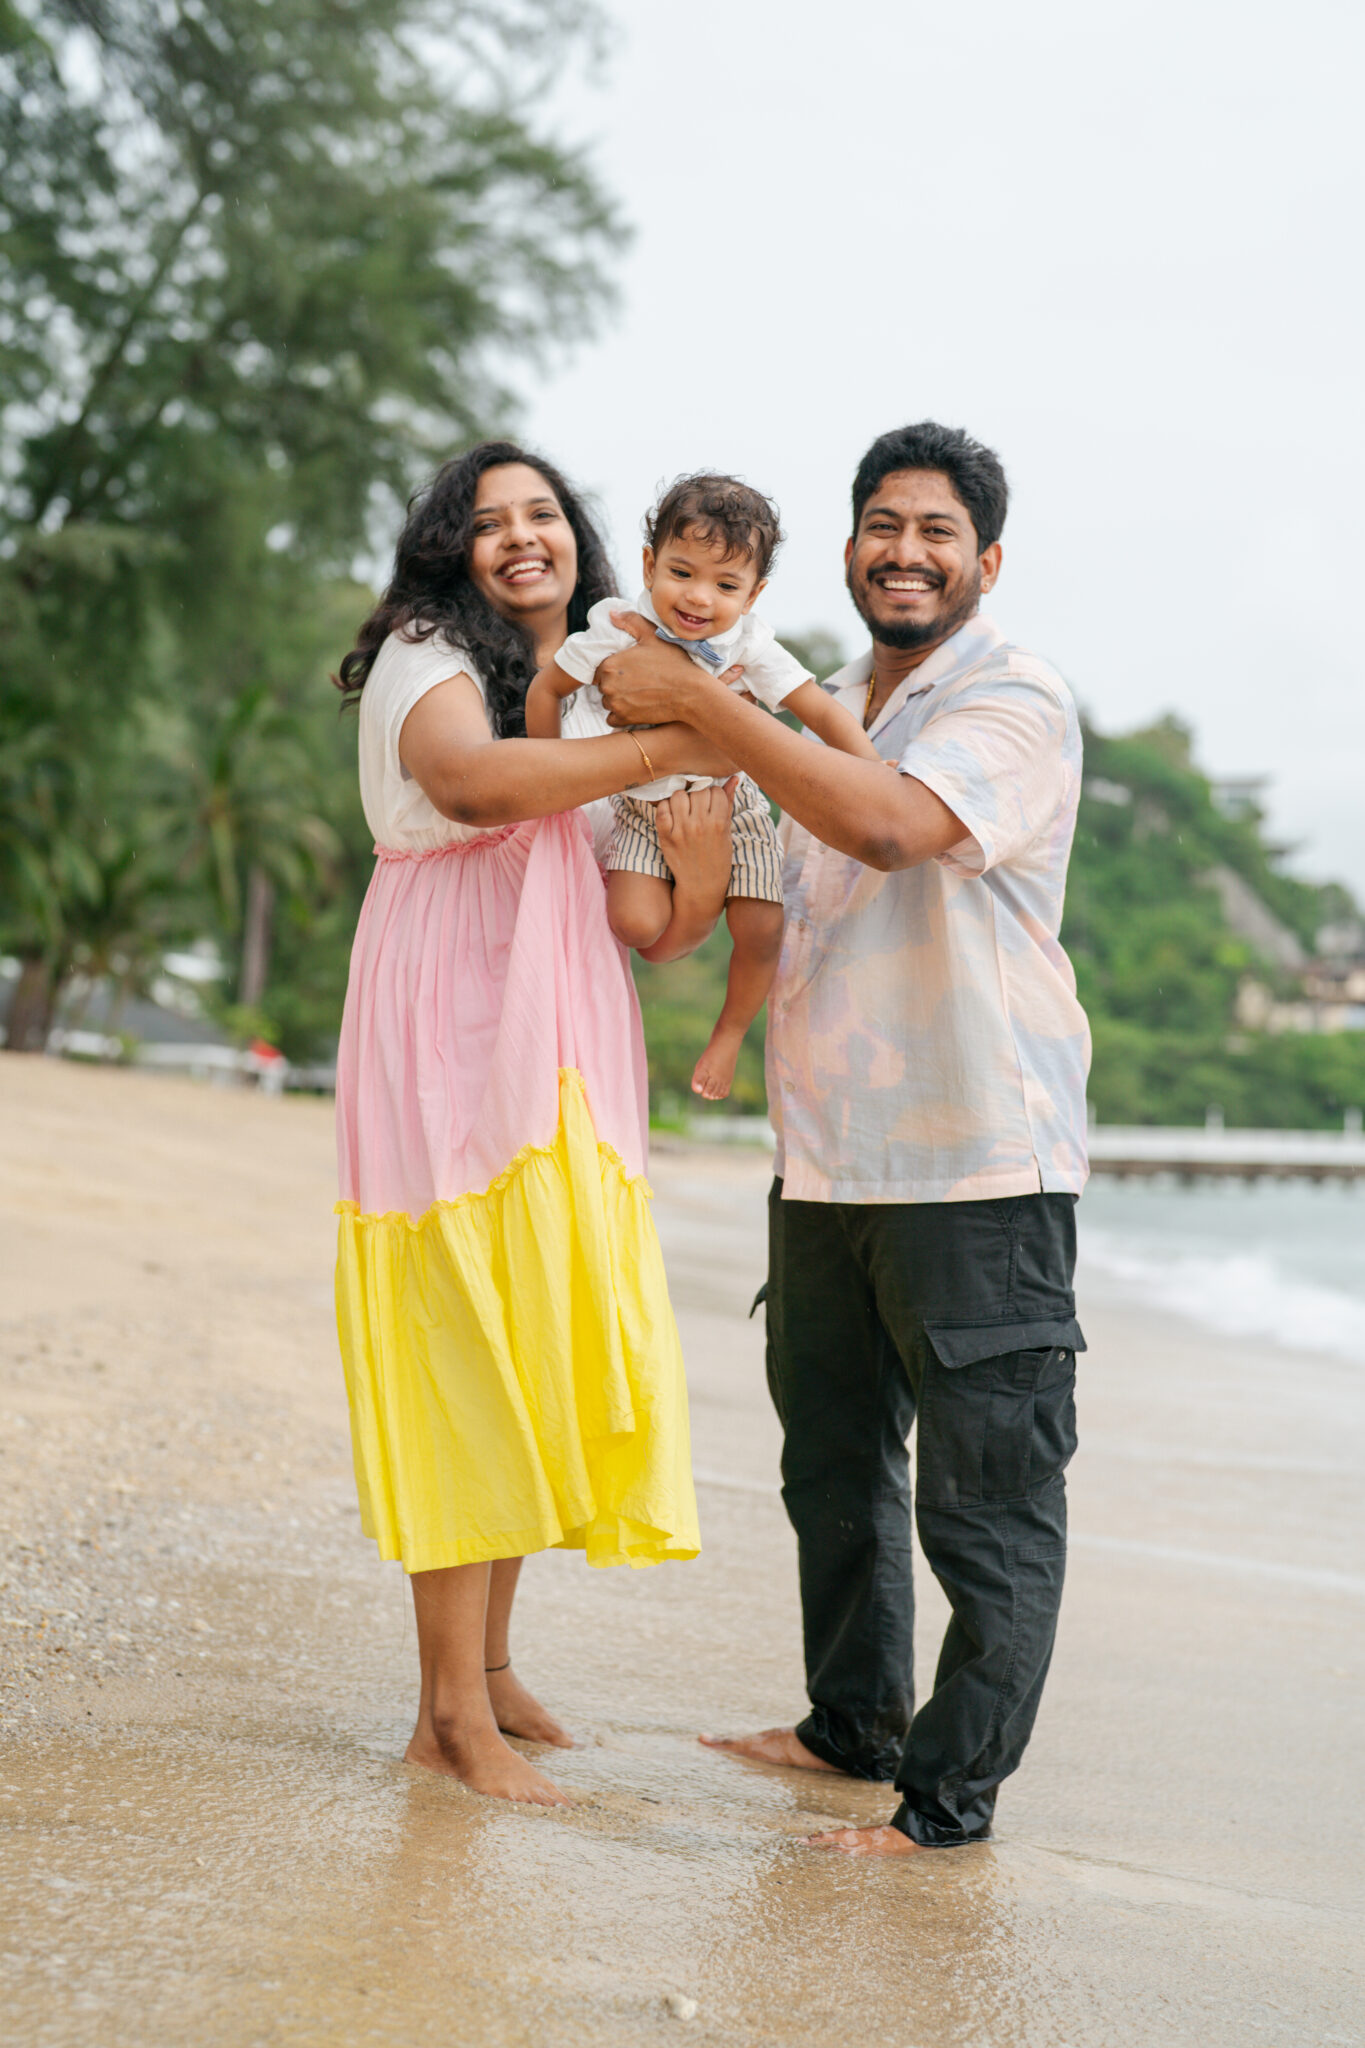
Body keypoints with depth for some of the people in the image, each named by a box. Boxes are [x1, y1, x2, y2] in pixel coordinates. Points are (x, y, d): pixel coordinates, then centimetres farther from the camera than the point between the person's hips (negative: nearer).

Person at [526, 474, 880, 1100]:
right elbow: (547, 687, -5)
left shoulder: (749, 648, -19)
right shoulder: (617, 633, -20)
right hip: (643, 807, -1)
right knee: (635, 925, -22)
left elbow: (822, 711, -18)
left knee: (761, 932, -8)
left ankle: (730, 1032, 20)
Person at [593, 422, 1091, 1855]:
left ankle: (950, 1795, 6)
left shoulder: (1017, 701, -9)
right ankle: (854, 1724, 33)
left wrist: (696, 700, -24)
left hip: (978, 1163, -8)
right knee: (833, 1469, 18)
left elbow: (894, 825, -28)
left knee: (985, 1499, -2)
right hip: (824, 1162, 8)